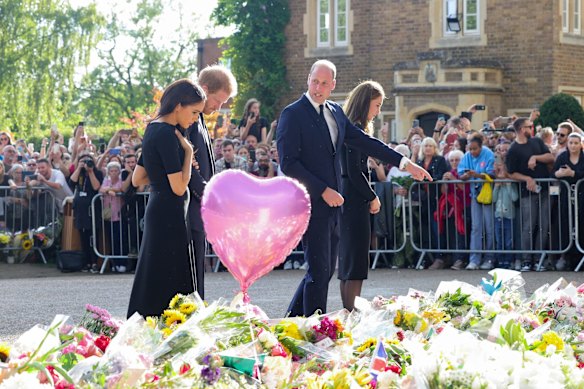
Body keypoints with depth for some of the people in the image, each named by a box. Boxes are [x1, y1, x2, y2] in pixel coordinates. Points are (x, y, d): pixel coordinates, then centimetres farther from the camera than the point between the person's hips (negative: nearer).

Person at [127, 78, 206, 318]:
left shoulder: (153, 129, 13)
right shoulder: (167, 134, -16)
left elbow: (137, 179, 18)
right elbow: (179, 187, -19)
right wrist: (188, 151, -10)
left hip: (157, 213, 10)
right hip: (170, 216, -10)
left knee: (152, 284, 11)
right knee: (169, 284, -8)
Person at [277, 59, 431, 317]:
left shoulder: (335, 112, 14)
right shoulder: (293, 114, -9)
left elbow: (364, 142, 17)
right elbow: (288, 163, -15)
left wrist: (404, 163, 11)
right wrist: (324, 190, -17)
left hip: (331, 203, 8)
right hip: (309, 204, -8)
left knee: (325, 269, 12)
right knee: (319, 271, -7)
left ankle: (293, 320, 22)